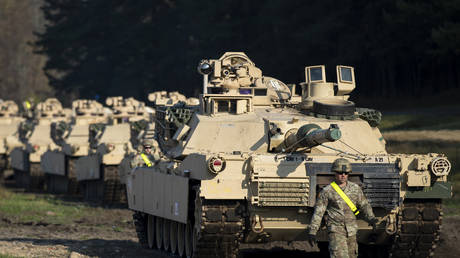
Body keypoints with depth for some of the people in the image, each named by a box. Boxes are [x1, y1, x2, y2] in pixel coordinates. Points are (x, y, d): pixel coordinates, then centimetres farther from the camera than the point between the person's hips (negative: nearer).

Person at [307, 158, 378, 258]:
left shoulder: (355, 188, 6)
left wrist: (371, 218, -3)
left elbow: (364, 205, 15)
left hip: (351, 231, 5)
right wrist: (312, 231, -7)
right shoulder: (327, 191, -4)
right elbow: (318, 212, -3)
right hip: (336, 230, -5)